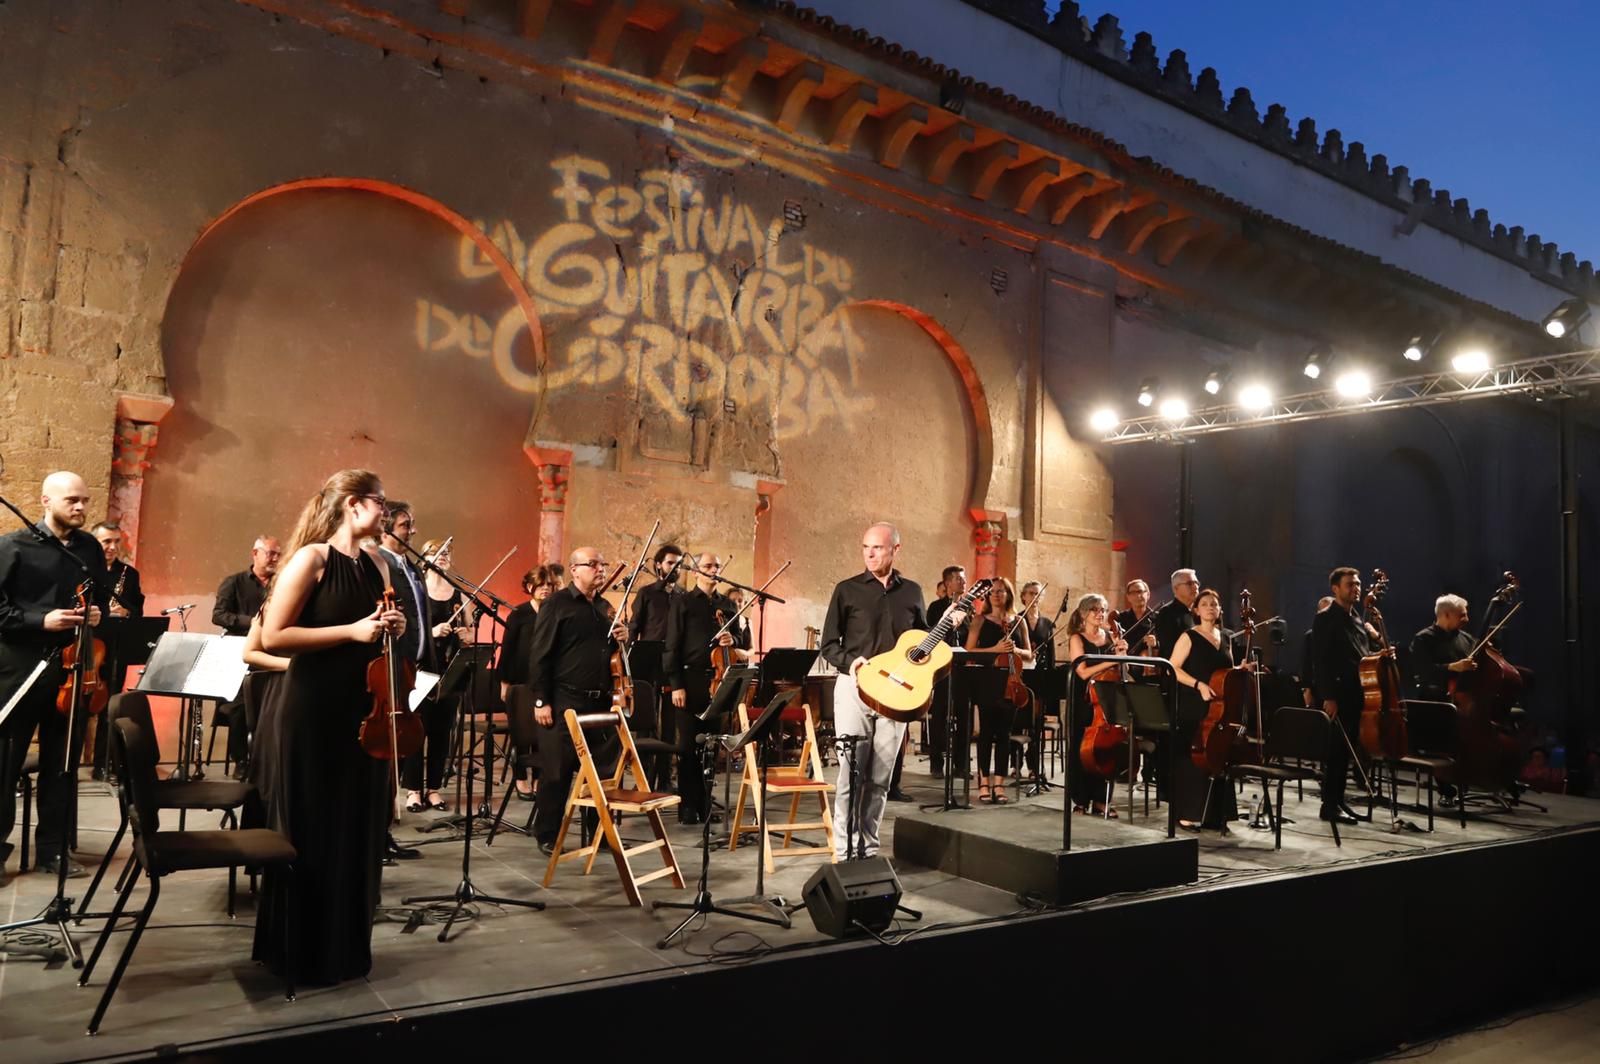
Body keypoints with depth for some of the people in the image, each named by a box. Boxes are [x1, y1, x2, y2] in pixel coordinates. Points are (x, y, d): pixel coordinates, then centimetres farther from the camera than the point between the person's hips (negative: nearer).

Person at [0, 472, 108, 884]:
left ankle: (53, 847, 19)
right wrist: (40, 621, -18)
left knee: (62, 764, 10)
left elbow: (103, 599, 19)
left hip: (72, 669, 4)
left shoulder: (91, 548, 10)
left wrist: (99, 615, -1)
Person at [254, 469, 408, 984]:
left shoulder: (378, 564, 9)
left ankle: (346, 947, 30)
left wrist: (393, 628, -2)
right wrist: (351, 631, -21)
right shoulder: (312, 558, -11)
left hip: (365, 712, 7)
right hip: (314, 715, -7)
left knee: (357, 831, 14)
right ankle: (302, 952, 19)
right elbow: (272, 637, -16)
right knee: (311, 834, 4)